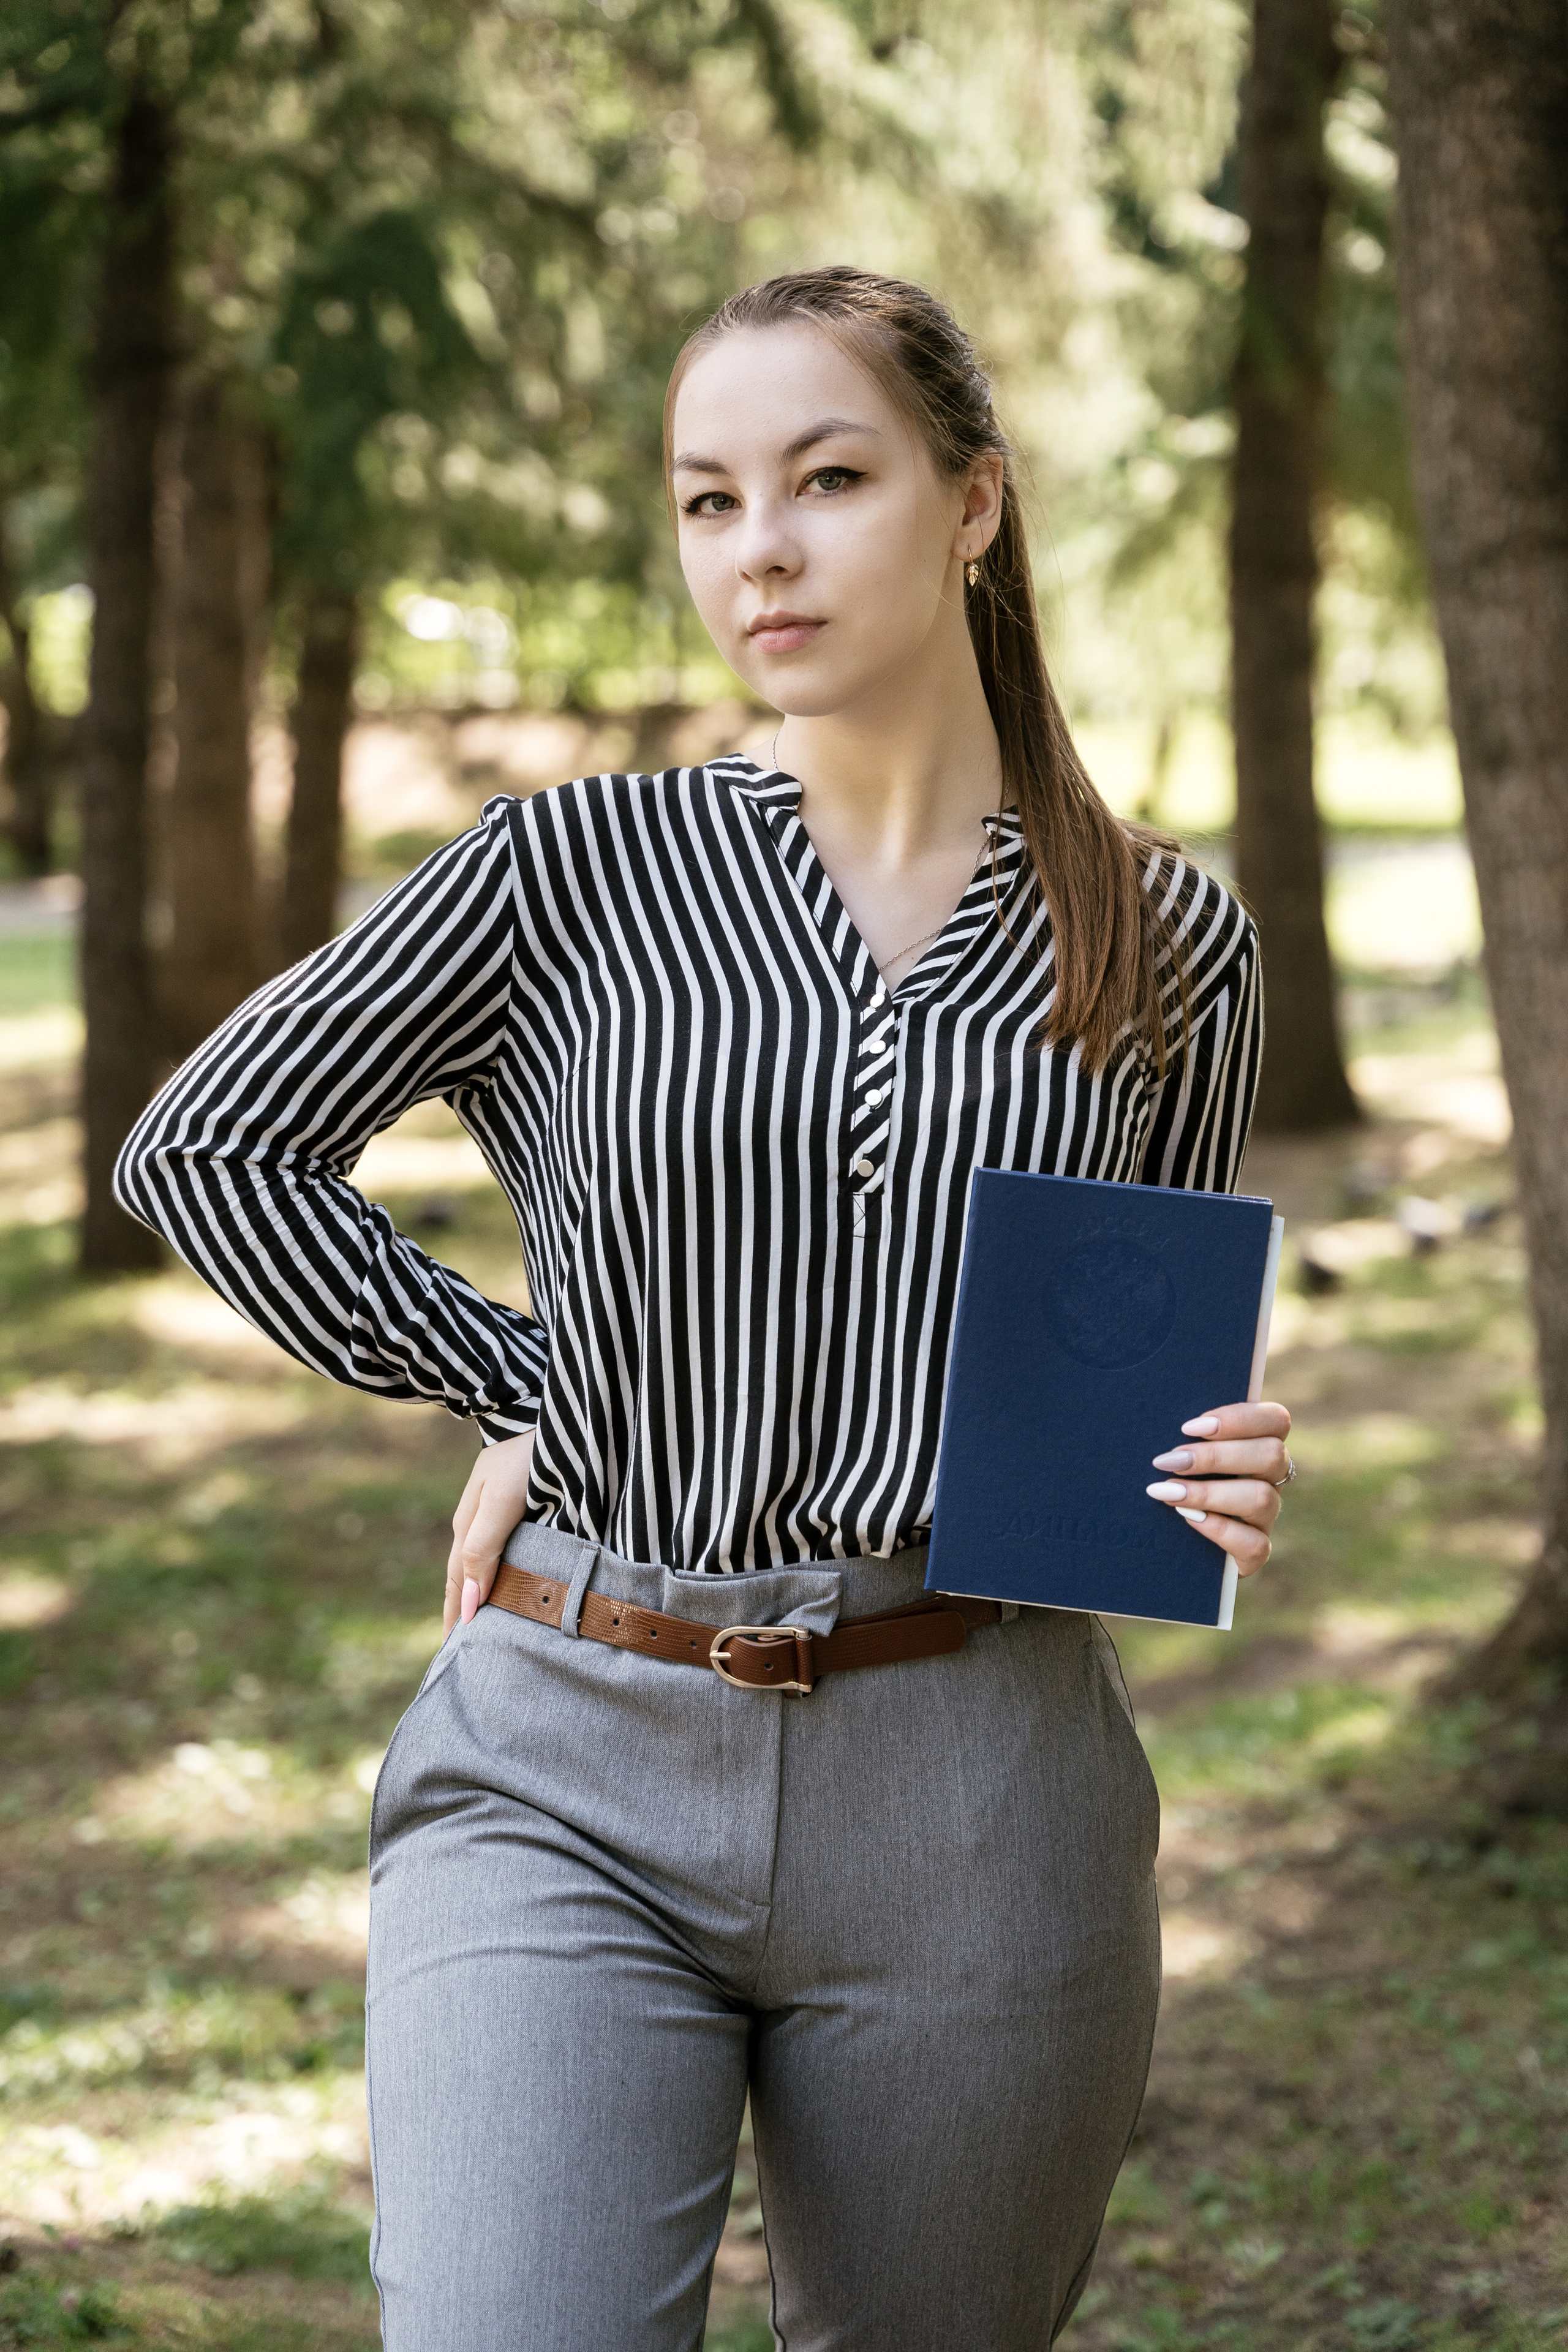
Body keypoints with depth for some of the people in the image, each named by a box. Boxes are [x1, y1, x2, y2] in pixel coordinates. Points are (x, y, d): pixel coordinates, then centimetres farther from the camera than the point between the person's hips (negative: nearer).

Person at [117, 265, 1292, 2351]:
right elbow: (205, 1148, 6)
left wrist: (1223, 1485, -6)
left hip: (970, 1801, 2)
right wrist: (512, 1392, 3)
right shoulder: (573, 876, 1)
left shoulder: (1166, 941, 5)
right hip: (574, 1783, -1)